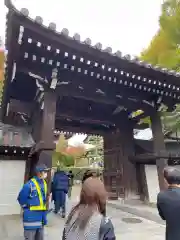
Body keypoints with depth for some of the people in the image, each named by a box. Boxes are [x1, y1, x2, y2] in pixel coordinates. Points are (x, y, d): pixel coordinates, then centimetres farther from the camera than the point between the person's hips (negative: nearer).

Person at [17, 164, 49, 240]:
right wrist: (27, 208, -3)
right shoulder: (30, 184, -23)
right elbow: (21, 198, -16)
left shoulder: (44, 183, 4)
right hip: (31, 216, -8)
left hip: (41, 216, 8)